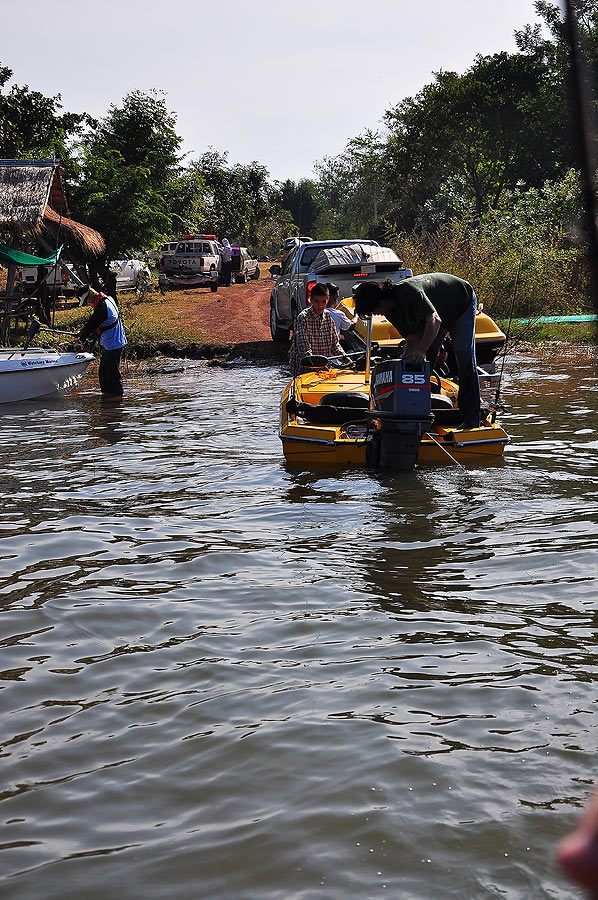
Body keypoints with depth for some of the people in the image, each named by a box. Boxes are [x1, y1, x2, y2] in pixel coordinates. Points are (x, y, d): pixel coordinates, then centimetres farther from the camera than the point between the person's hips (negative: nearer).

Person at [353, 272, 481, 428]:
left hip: (463, 303, -8)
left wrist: (421, 350, -60)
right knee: (422, 362, 0)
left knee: (465, 358, -16)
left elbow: (434, 320, -50)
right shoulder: (391, 312, -13)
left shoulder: (409, 291, -40)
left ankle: (471, 421, -16)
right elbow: (413, 339, -10)